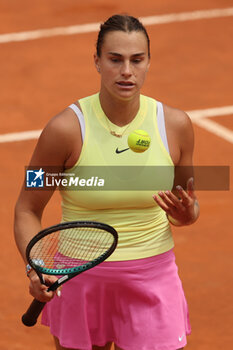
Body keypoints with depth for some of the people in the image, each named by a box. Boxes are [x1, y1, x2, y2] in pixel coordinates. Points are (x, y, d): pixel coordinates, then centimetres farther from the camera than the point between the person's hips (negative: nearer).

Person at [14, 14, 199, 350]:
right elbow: (27, 210, -4)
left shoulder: (175, 124, -5)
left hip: (152, 281, 1)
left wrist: (187, 215, -14)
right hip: (80, 281, -1)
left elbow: (188, 205, 10)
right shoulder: (66, 128, -13)